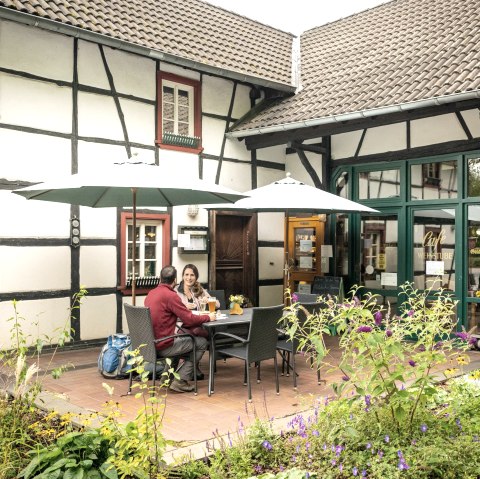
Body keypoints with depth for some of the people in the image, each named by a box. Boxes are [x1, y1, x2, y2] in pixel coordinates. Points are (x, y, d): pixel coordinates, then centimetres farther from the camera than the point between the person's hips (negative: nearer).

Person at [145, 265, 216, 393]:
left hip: (150, 343, 9)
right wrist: (208, 317, 1)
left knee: (181, 338, 32)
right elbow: (190, 320, -16)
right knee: (202, 343, 5)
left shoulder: (151, 293, 8)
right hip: (163, 347, -9)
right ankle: (181, 380, 4)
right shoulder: (170, 295, -17)